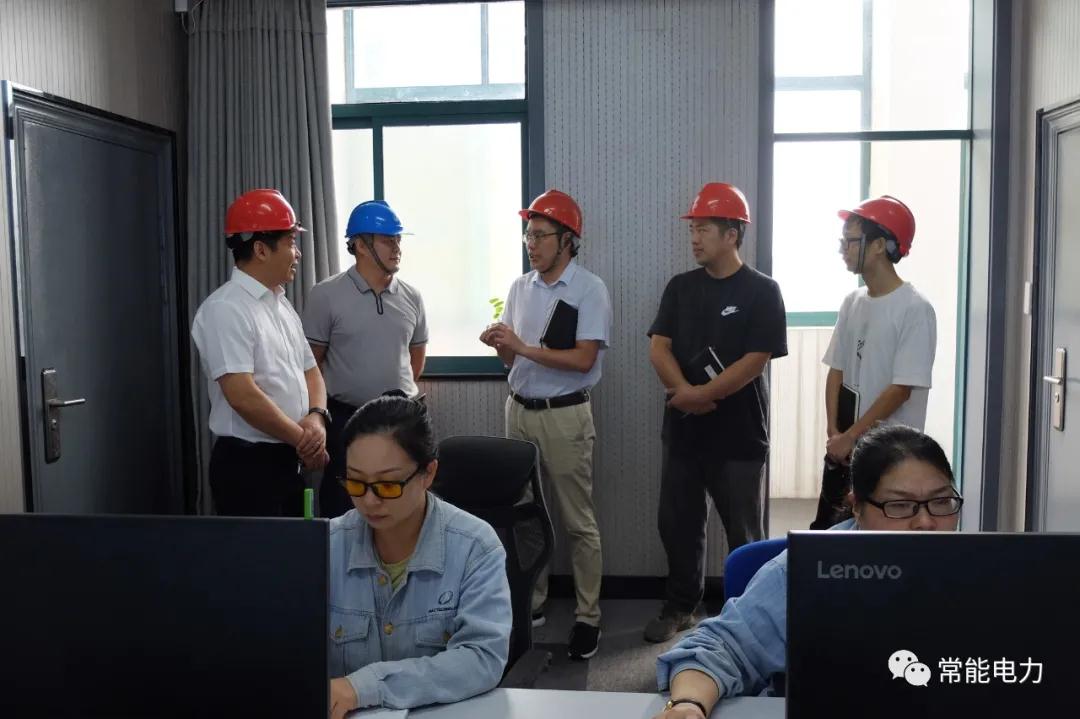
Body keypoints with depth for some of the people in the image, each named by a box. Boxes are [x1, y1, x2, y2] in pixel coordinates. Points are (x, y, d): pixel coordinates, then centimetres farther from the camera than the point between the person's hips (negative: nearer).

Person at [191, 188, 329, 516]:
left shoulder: (282, 304, 12)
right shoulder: (226, 308, -16)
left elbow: (310, 370, 14)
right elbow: (243, 396, -24)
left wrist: (316, 418, -7)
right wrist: (303, 439, -13)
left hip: (289, 461, 9)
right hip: (248, 465, -8)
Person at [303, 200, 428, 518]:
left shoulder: (411, 297, 4)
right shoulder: (326, 295, -8)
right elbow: (310, 363, -3)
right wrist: (321, 411, 1)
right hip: (345, 420, -3)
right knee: (342, 509, 6)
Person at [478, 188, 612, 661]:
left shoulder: (589, 290, -8)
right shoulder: (519, 288, 10)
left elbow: (583, 359, -17)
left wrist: (524, 347, -20)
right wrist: (500, 346, -8)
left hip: (565, 416, -6)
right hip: (519, 410, 6)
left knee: (578, 522, 1)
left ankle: (588, 618, 10)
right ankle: (530, 604, 24)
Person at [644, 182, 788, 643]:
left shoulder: (761, 291, -6)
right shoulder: (680, 287, 8)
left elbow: (754, 361, -13)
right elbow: (658, 347, 1)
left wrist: (701, 396, -15)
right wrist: (683, 390, -17)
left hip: (738, 432, -5)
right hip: (683, 429, 5)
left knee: (744, 532, 7)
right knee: (677, 523, 13)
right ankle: (681, 606, 29)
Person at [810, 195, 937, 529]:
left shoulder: (914, 309, -14)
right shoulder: (852, 302, 7)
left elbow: (900, 389, -17)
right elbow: (836, 372, 8)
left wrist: (850, 437, -14)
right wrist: (833, 433, -3)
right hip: (842, 447, 7)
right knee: (825, 529, 12)